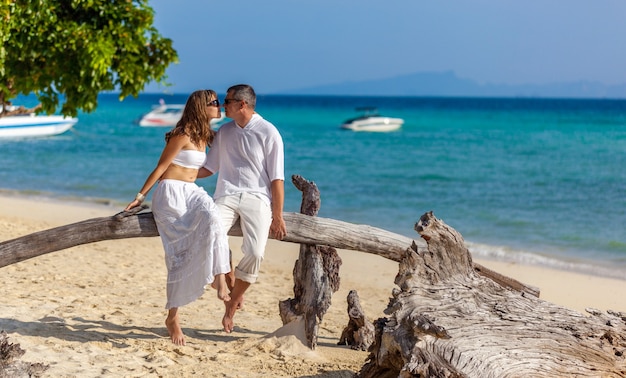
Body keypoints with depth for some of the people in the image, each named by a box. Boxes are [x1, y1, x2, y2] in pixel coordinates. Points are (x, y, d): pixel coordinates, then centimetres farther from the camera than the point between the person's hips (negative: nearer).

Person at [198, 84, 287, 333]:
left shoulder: (268, 133, -1)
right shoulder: (224, 132, 15)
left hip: (256, 197, -3)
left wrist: (277, 216, -6)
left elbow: (276, 178, -2)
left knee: (255, 253, -26)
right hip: (226, 196, 4)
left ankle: (232, 304, -3)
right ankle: (231, 283, -2)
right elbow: (209, 168, 25)